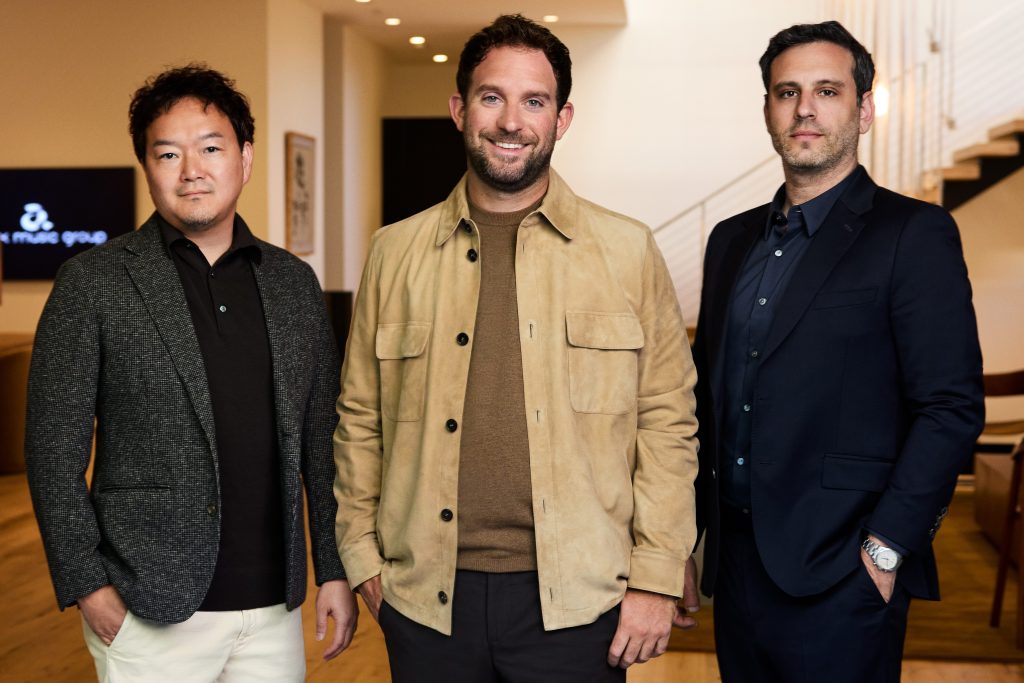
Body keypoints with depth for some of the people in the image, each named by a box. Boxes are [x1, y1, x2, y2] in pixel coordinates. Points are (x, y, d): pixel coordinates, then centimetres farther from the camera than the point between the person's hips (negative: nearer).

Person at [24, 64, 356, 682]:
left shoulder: (294, 284, 7)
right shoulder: (94, 283, -4)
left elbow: (321, 439, 10)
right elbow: (54, 449, -4)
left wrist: (335, 571, 6)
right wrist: (87, 586, -8)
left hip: (275, 608, 3)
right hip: (151, 613, -3)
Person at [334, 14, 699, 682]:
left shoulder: (628, 251, 0)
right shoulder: (395, 252, 5)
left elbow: (668, 421, -1)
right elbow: (360, 420, 10)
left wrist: (657, 579, -4)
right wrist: (363, 556, 6)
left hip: (576, 601, -1)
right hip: (426, 599, 2)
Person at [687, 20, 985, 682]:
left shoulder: (915, 234, -6)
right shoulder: (733, 240, 12)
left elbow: (952, 407, -12)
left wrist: (885, 549, -16)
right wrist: (692, 531, 10)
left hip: (840, 576, -5)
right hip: (736, 561, 6)